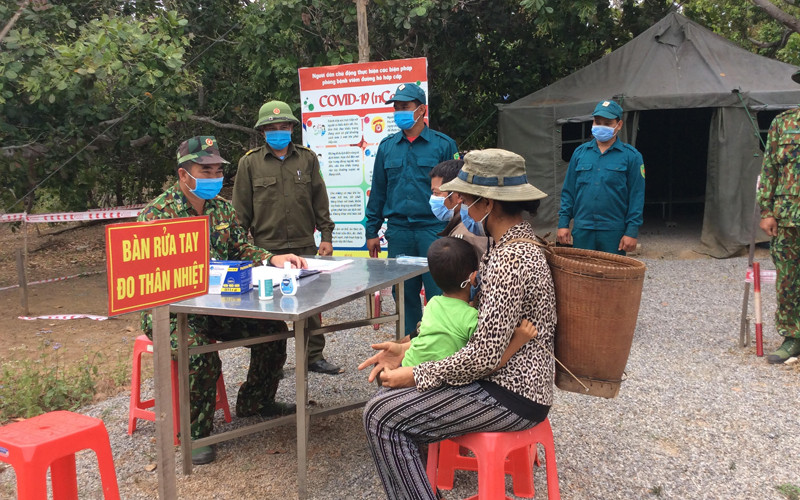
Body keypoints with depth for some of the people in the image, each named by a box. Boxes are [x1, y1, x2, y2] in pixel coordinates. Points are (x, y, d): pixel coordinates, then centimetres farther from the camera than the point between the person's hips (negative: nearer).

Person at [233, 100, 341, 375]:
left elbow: (319, 200, 12)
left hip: (304, 246, 2)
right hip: (266, 249, -2)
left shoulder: (307, 158, 10)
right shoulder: (250, 163, 5)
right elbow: (241, 209, 6)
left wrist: (326, 234, 7)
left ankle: (314, 356, 19)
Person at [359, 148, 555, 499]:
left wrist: (414, 375, -14)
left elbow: (485, 355, -27)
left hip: (511, 396, -10)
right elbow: (473, 319, 10)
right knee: (391, 392, 16)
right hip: (511, 377, 10)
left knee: (381, 416, -10)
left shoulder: (510, 260, -26)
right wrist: (408, 349, 2)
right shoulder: (510, 244, 7)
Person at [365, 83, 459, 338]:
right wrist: (372, 231, 11)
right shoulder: (387, 147, 12)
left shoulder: (443, 144, 1)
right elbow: (378, 191, 14)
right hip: (398, 231, 4)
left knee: (438, 292, -3)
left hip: (433, 229, -3)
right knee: (404, 293, 11)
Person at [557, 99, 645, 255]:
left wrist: (632, 232, -9)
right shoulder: (580, 152, 10)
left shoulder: (631, 156, 1)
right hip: (582, 231, 3)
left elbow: (637, 197, -2)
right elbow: (568, 191, 11)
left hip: (614, 232, -2)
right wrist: (563, 223, 3)